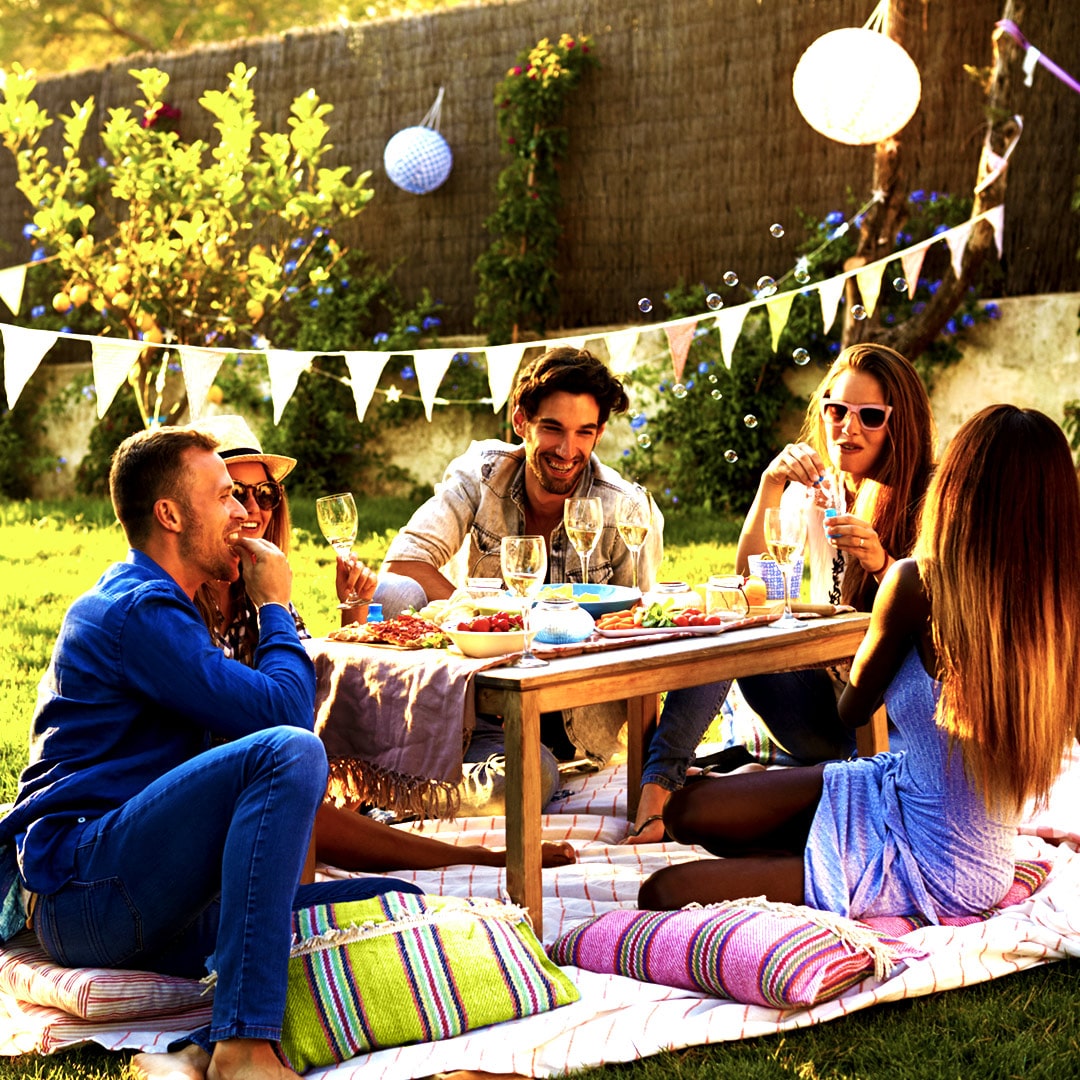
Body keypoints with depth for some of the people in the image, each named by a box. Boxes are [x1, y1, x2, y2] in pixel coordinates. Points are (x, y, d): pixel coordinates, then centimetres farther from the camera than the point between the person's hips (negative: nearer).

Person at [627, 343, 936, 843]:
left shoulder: (927, 501, -3)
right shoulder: (815, 490, 10)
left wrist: (881, 565, -28)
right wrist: (769, 486, -15)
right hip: (825, 694, 4)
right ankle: (658, 784, -31)